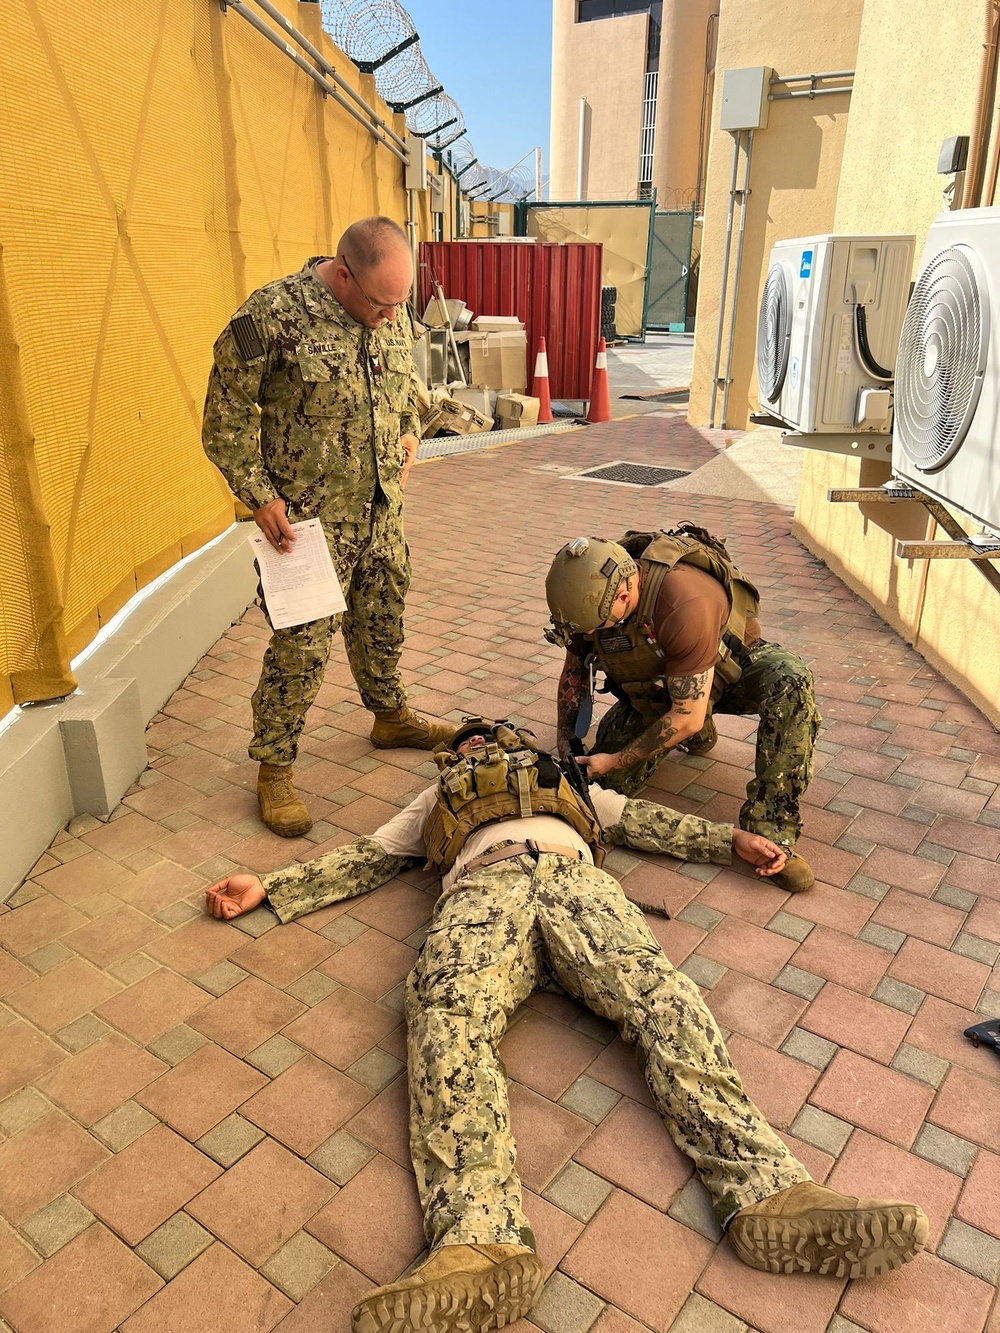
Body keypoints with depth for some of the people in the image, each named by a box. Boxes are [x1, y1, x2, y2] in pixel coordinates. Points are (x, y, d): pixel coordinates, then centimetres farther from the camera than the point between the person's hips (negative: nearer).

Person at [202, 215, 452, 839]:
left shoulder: (393, 312, 3)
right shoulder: (271, 315, -18)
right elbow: (227, 418, -12)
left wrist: (410, 434, 7)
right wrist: (260, 495, -16)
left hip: (383, 508, 6)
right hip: (310, 519, -6)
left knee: (383, 620, 21)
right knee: (303, 644, -2)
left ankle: (391, 715, 44)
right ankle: (274, 767, 15)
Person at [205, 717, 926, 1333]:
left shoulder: (565, 777, 43)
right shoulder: (439, 798, 42)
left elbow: (640, 819, 35)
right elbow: (365, 858, 35)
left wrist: (732, 838, 23)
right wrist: (266, 888, 25)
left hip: (572, 875, 1)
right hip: (484, 885, 0)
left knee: (658, 990, -28)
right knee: (447, 1014, -33)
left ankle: (767, 1192, -43)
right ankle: (480, 1239, -51)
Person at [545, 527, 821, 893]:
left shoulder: (685, 605, -42)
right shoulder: (590, 592, -22)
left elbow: (687, 718, -34)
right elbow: (575, 672, -3)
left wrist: (615, 761, -26)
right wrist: (566, 753, -10)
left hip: (732, 663, -5)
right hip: (655, 686, 5)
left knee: (791, 682, -38)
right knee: (605, 782, -6)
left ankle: (769, 831, -34)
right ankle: (697, 732, 20)